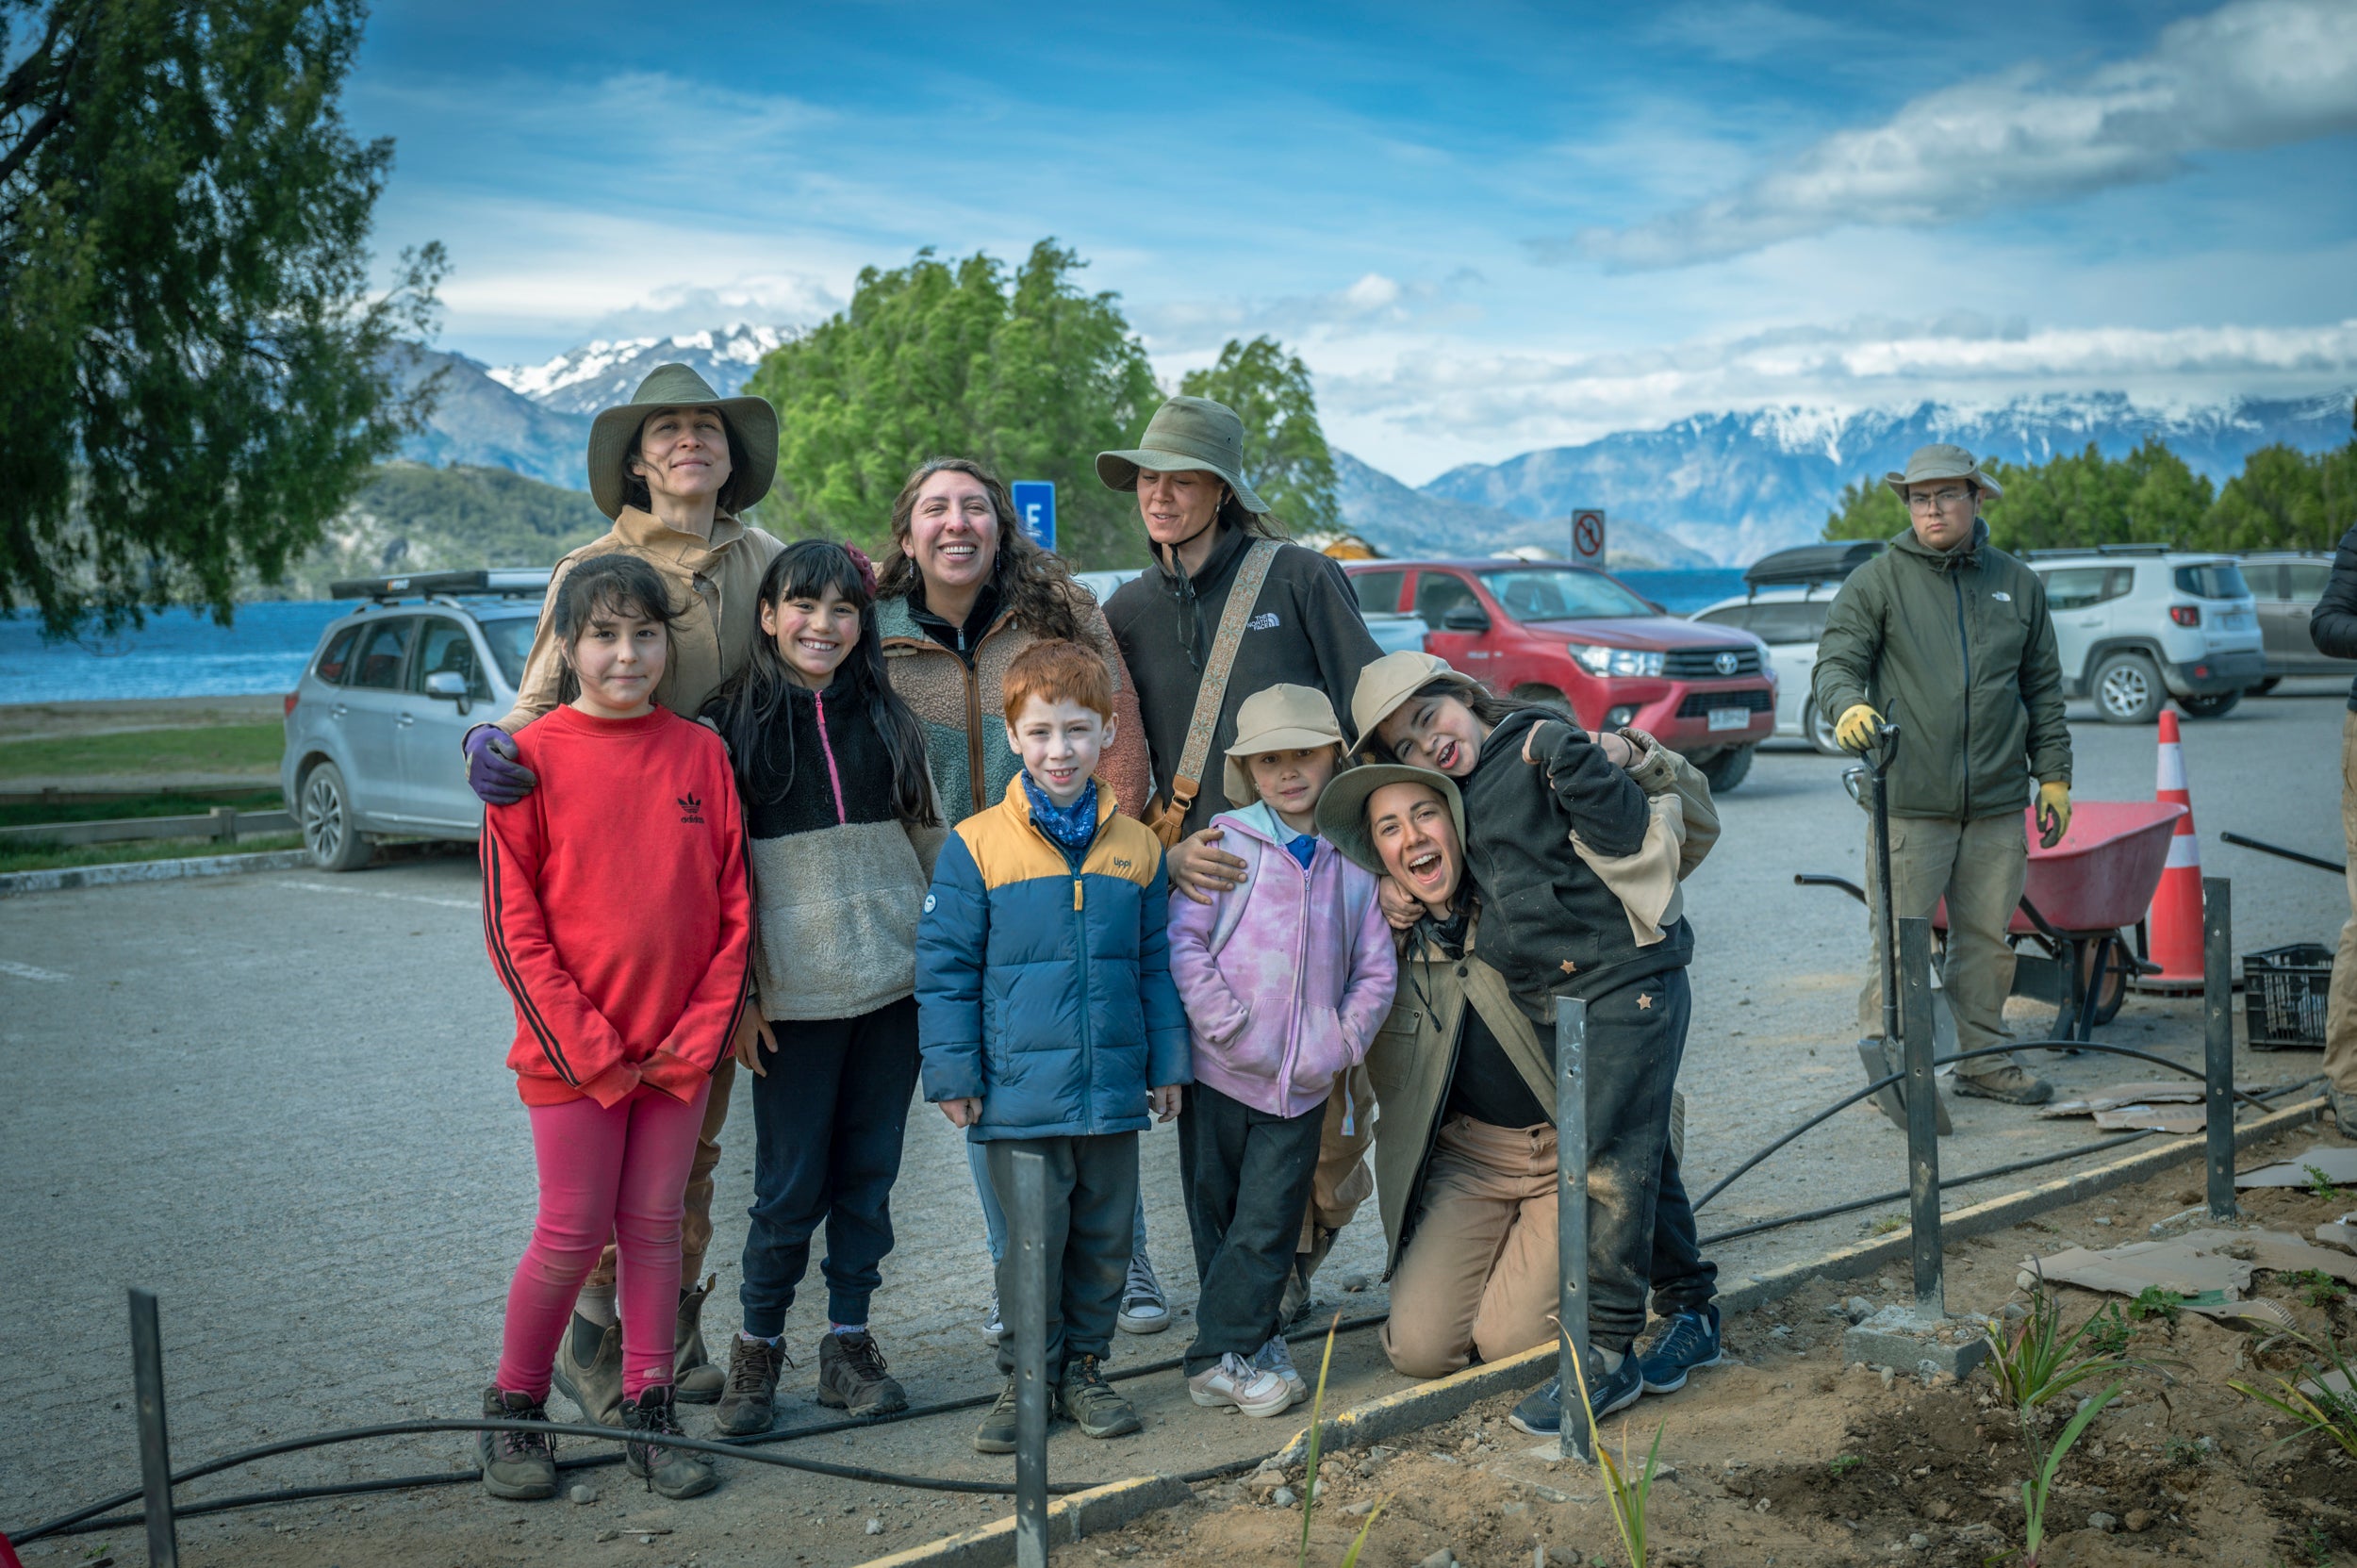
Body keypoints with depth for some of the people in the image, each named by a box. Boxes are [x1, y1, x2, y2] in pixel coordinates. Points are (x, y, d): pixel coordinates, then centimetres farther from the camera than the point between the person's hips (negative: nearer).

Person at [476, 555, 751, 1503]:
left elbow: (733, 905, 4)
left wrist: (704, 1030, -4)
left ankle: (648, 1416, 22)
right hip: (571, 1052, -3)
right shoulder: (533, 759, -6)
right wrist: (585, 1045, -11)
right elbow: (511, 922, -7)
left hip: (680, 1051, 3)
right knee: (573, 1232, 2)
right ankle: (513, 1415, 21)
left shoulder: (701, 754, 3)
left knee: (655, 1227, 10)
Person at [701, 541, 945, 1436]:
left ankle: (848, 1342, 20)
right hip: (796, 991, -3)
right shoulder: (732, 724, -1)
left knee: (869, 1170, 8)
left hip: (895, 982, 3)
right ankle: (758, 1345, 18)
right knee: (791, 1182, 1)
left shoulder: (886, 717, 9)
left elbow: (929, 840, 14)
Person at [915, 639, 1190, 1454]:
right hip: (1021, 1091, -3)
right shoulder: (976, 847, -6)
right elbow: (945, 968, -3)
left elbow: (1156, 966, 11)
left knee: (1104, 1240, 13)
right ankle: (1025, 1379, 21)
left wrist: (1168, 1063, 10)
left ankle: (1083, 1368, 29)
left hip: (1115, 1091, 3)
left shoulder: (1135, 846, 5)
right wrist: (953, 1074, -5)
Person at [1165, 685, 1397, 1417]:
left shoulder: (1352, 857, 4)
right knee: (1216, 1215, 8)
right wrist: (1226, 1024, -13)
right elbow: (1183, 940, -7)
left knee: (1268, 1224, 1)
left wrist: (1343, 1043, -4)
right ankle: (1244, 1345, 21)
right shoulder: (1224, 840, -3)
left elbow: (1377, 968, 7)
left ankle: (1224, 1352, 12)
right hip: (1220, 1072, -1)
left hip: (1306, 1083, 1)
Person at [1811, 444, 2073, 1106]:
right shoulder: (1877, 581, 3)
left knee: (1987, 938, 11)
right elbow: (1835, 661, -5)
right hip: (1908, 803, -4)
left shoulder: (2018, 584, 14)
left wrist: (2053, 776, 14)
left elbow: (2043, 689, 18)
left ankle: (1984, 1058, 23)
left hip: (1997, 805, 4)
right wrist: (1848, 704, -28)